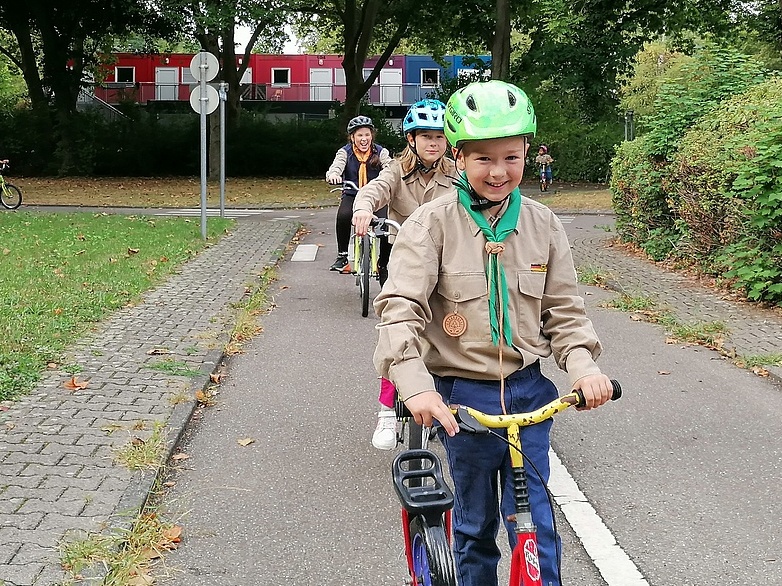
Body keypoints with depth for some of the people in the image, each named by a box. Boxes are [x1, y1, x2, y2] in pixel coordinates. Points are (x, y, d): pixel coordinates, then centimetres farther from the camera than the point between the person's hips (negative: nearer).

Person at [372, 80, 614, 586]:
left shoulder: (542, 224, 1)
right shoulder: (433, 223, -10)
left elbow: (564, 311, 5)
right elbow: (399, 308, -17)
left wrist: (583, 366, -13)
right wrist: (416, 386, -30)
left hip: (527, 391, 2)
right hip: (462, 395, -2)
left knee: (535, 523, 5)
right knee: (475, 525, 13)